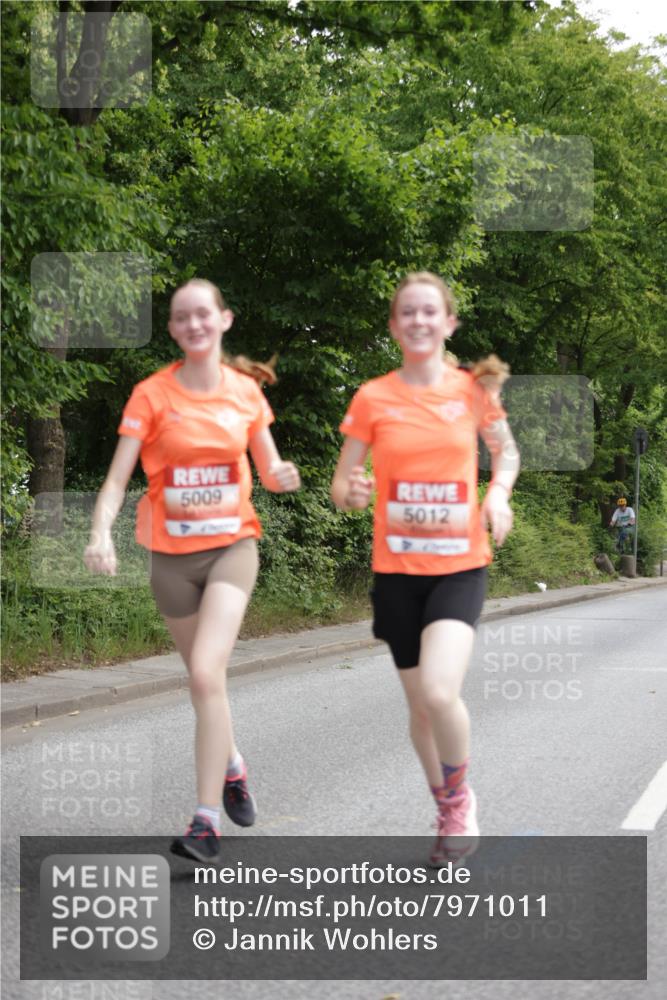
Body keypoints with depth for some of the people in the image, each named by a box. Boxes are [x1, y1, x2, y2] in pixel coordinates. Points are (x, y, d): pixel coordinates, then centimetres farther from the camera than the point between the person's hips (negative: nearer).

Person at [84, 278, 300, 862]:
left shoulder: (246, 391, 0)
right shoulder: (152, 395, -5)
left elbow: (269, 469, 10)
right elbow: (118, 477, -12)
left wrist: (282, 478, -14)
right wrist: (102, 533, -29)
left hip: (232, 546, -1)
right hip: (172, 555, 1)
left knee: (206, 674, -18)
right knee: (205, 679, 12)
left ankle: (206, 821, -14)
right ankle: (231, 765, 43)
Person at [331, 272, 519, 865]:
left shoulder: (474, 388, -1)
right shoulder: (373, 398, -2)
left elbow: (506, 452, 16)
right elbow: (341, 487, 2)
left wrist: (498, 495, -4)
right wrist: (351, 493, -22)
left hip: (460, 566, -1)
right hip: (398, 570, 2)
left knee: (439, 692, -21)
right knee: (420, 704, 10)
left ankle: (460, 800, 7)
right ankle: (448, 811, 35)